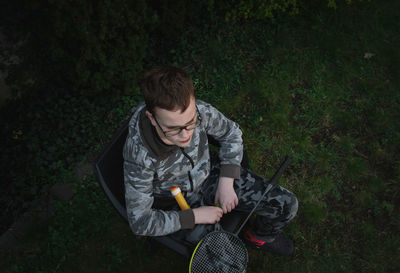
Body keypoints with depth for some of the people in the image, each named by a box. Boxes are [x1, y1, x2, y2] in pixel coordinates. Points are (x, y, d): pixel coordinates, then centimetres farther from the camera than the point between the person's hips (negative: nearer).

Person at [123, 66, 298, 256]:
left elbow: (231, 133, -3)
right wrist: (195, 216, -21)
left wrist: (226, 183, -10)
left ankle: (259, 237, 31)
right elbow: (140, 222, -22)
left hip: (209, 175, 3)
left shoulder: (199, 111, -27)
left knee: (286, 206, -2)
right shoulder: (140, 155, -34)